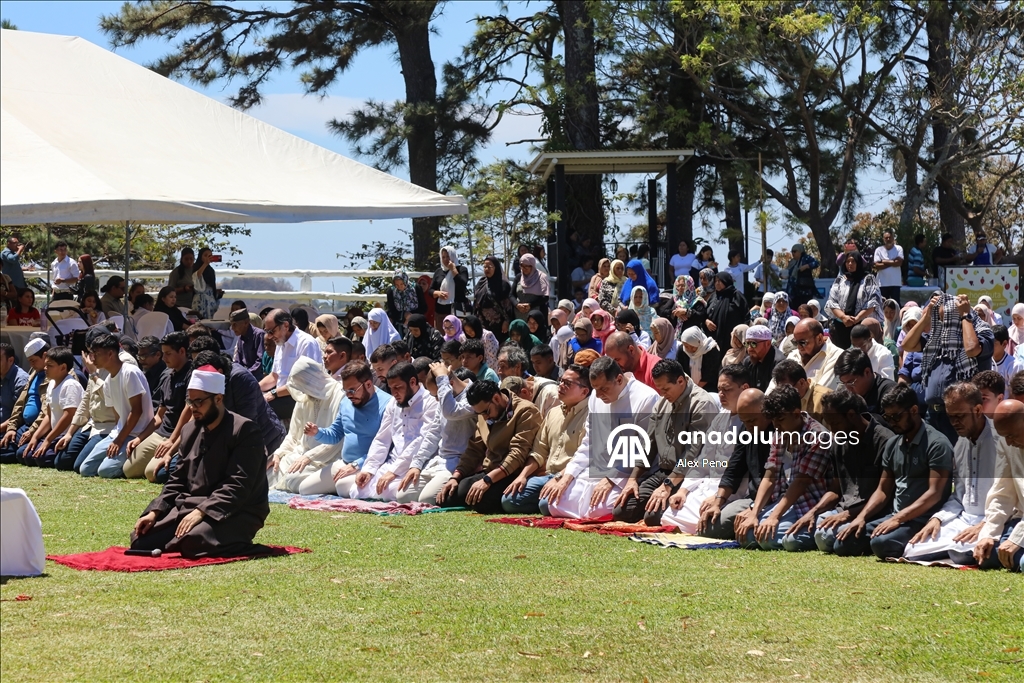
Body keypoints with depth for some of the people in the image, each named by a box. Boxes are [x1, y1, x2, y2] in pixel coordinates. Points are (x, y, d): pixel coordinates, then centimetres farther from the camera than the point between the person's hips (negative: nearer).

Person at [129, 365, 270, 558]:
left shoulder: (244, 431, -12)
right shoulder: (190, 430, 13)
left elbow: (238, 486, -21)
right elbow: (177, 481, 16)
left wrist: (201, 511, -29)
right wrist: (154, 512, 1)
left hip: (235, 513, -7)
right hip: (190, 506, 7)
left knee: (192, 542, -34)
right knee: (141, 538, -6)